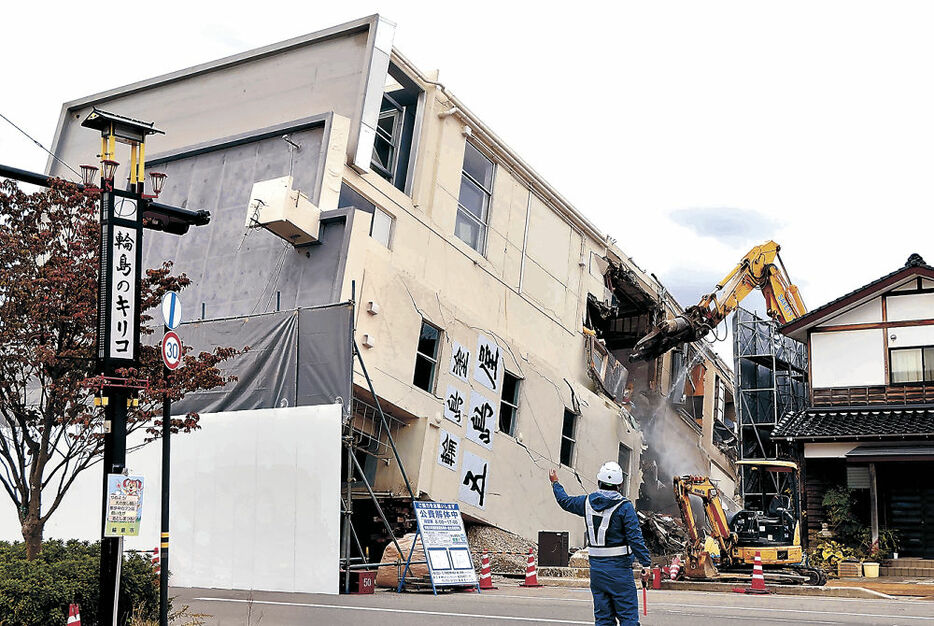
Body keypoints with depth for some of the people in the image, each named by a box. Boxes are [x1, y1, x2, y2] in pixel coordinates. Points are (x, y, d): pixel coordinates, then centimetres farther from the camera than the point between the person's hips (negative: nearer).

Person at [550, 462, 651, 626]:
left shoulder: (587, 502, 5)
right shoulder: (624, 506, -10)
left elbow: (565, 501, 24)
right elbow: (635, 537, -14)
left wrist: (555, 483, 41)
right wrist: (646, 563, -10)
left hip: (596, 567, 5)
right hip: (619, 568, -5)